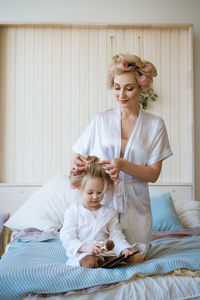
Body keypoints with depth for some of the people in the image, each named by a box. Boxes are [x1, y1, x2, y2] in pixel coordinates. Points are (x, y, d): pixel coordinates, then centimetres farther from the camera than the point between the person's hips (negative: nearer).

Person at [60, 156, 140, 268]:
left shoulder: (110, 212, 14)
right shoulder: (74, 211, 3)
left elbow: (116, 236, 8)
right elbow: (68, 239, -4)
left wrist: (124, 249, -16)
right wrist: (85, 247, -24)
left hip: (106, 252, 4)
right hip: (81, 253, -4)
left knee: (136, 257, -21)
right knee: (89, 262, -39)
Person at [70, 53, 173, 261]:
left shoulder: (155, 125, -1)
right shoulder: (100, 121, 2)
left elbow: (153, 174, -5)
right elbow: (78, 155, 5)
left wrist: (122, 165, -23)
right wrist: (76, 162, -20)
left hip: (134, 206, 0)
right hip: (101, 203, 1)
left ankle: (141, 243, 34)